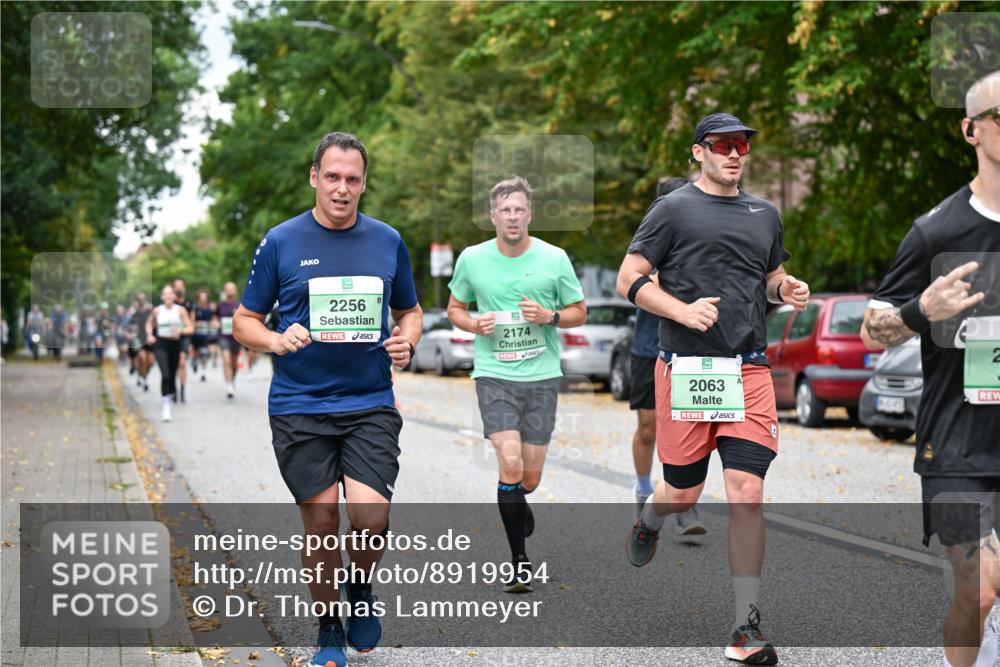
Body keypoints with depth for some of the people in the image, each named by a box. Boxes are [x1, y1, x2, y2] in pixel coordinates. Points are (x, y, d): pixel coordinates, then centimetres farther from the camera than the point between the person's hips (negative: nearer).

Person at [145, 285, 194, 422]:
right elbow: (149, 323, 21)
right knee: (165, 375, -18)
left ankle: (171, 398, 35)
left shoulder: (180, 310, -1)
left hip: (175, 344, 1)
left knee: (172, 376, 9)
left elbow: (190, 328, -3)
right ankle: (166, 407, -14)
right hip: (160, 344, -1)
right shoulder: (157, 310, 2)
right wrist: (149, 335, 3)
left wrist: (180, 331, -22)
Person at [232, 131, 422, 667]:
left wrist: (406, 340, -2)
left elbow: (410, 310, 20)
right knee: (321, 526, 2)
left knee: (370, 519, -14)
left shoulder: (388, 242, 7)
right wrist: (277, 341, -15)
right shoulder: (280, 242, 0)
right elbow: (244, 321, 6)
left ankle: (361, 591, 18)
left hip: (371, 406, 1)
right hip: (299, 408, -1)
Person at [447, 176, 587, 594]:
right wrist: (475, 325, -8)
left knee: (531, 476, 6)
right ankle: (519, 560, -2)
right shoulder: (472, 259, 0)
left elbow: (579, 312, 8)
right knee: (510, 464, -16)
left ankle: (516, 506, 45)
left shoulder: (554, 258, -1)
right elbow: (455, 309, 14)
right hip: (494, 375, -1)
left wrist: (550, 317, -13)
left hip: (542, 375, 1)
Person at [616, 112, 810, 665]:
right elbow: (629, 280, -1)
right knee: (683, 492, 5)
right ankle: (648, 522, 44)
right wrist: (684, 310, -15)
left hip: (748, 371, 3)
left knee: (747, 492, -8)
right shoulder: (674, 210, 1)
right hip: (685, 370, -3)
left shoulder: (764, 214, 16)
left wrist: (787, 290, 6)